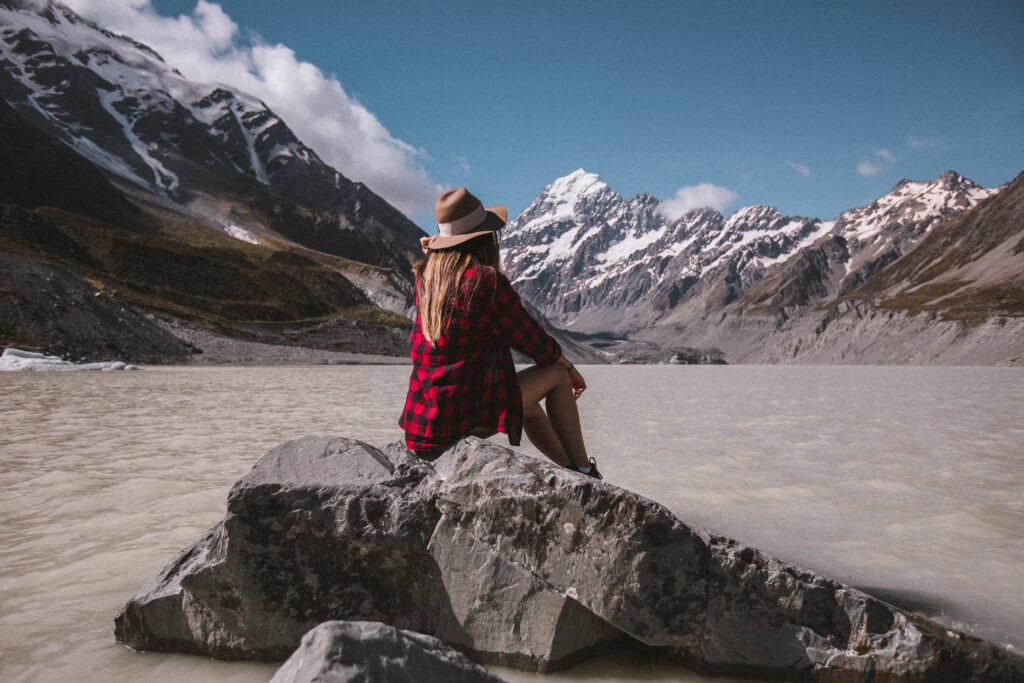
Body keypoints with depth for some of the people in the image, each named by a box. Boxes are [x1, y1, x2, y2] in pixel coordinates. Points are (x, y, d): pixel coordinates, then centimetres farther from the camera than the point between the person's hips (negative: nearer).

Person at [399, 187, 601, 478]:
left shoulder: (425, 279, 4)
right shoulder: (487, 280, -18)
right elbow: (532, 340, -7)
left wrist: (434, 256, 18)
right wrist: (569, 366, 11)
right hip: (463, 419, -8)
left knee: (529, 405, 30)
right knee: (558, 374, 9)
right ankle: (585, 473, 18)